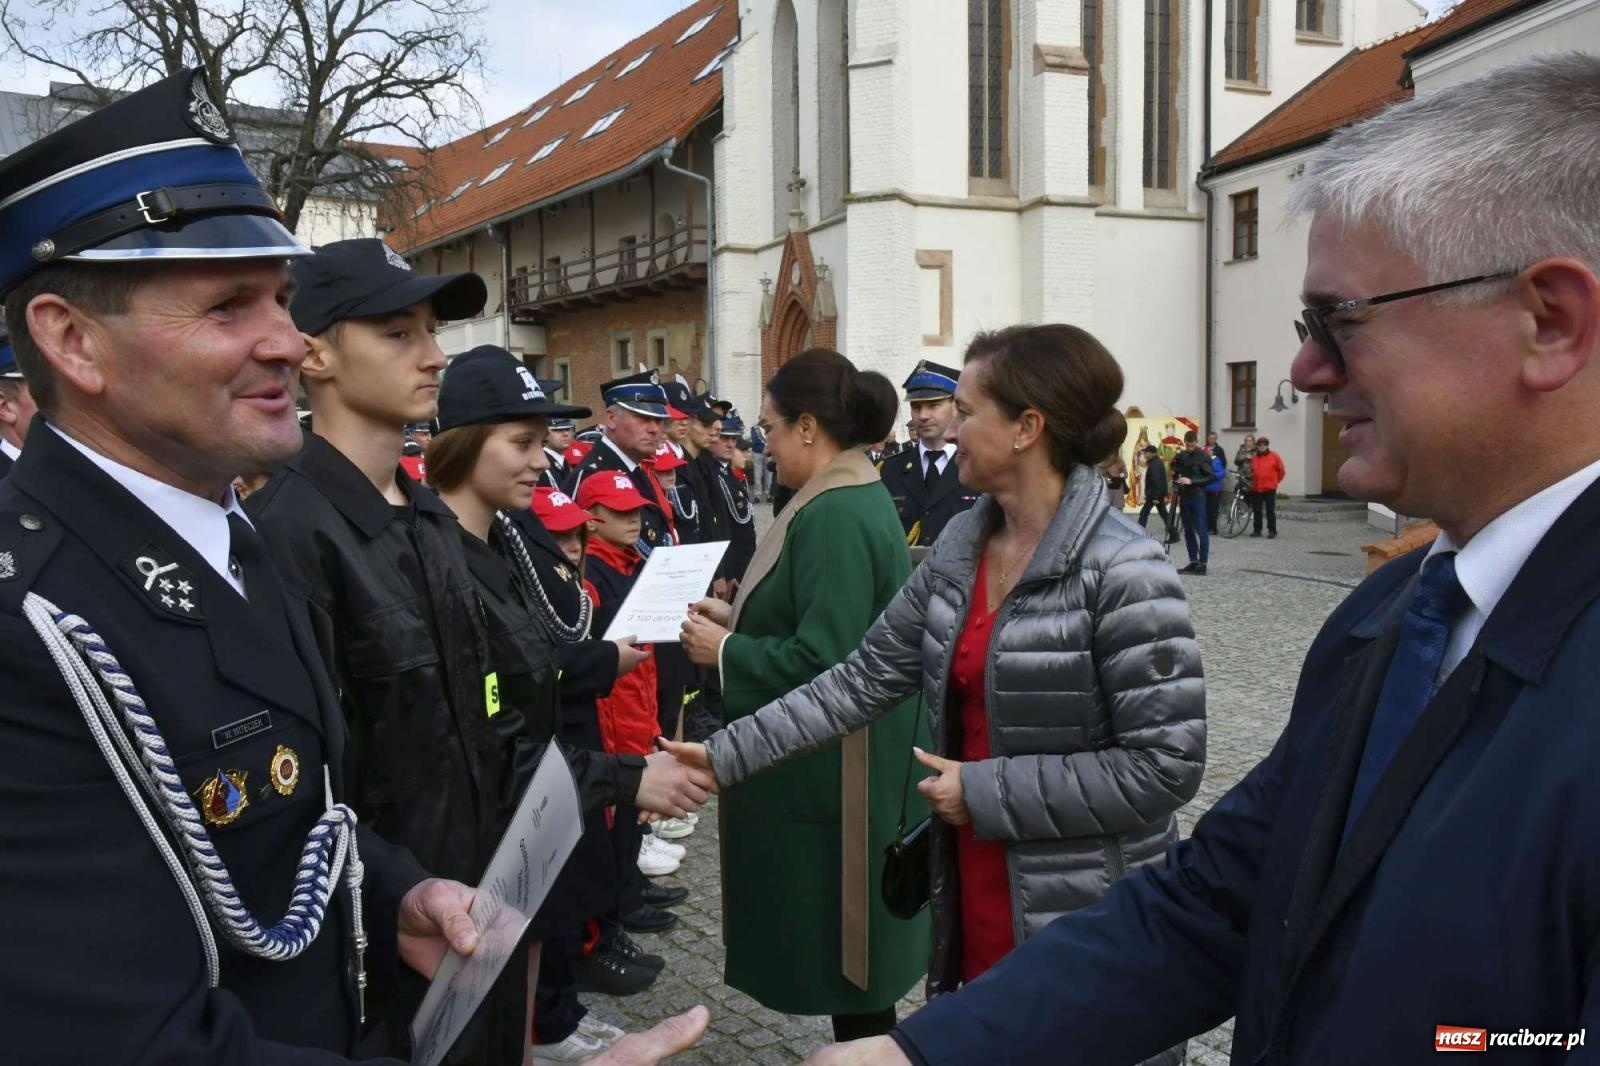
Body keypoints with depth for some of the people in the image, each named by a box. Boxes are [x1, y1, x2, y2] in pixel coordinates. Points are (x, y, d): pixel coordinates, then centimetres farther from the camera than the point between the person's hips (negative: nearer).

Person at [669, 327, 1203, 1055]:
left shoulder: (1121, 573, -20)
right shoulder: (960, 546, 1)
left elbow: (1166, 765, -21)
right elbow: (863, 679, 3)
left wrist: (988, 792, -18)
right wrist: (728, 754, 0)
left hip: (1084, 926, -6)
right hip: (970, 897, 7)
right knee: (972, 1042, 22)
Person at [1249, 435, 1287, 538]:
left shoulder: (1274, 456, -3)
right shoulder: (1253, 458, 6)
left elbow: (1281, 470, 5)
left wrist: (1276, 481, 12)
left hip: (1270, 489, -3)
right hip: (1256, 489, 3)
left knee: (1270, 511, -2)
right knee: (1256, 511, 8)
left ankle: (1272, 531, 3)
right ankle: (1257, 530, 17)